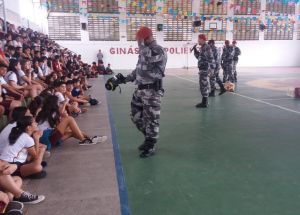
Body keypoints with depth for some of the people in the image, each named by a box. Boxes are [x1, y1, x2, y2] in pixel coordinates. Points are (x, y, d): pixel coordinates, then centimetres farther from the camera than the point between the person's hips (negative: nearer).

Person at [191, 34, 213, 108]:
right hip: (202, 68, 10)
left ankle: (204, 103, -1)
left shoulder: (207, 47, -14)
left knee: (203, 85, -6)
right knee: (203, 84, 15)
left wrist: (207, 66, -18)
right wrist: (195, 50, 12)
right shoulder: (202, 47, 14)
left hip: (204, 69, -10)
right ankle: (205, 101, 25)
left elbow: (211, 59, -19)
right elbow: (198, 57, 23)